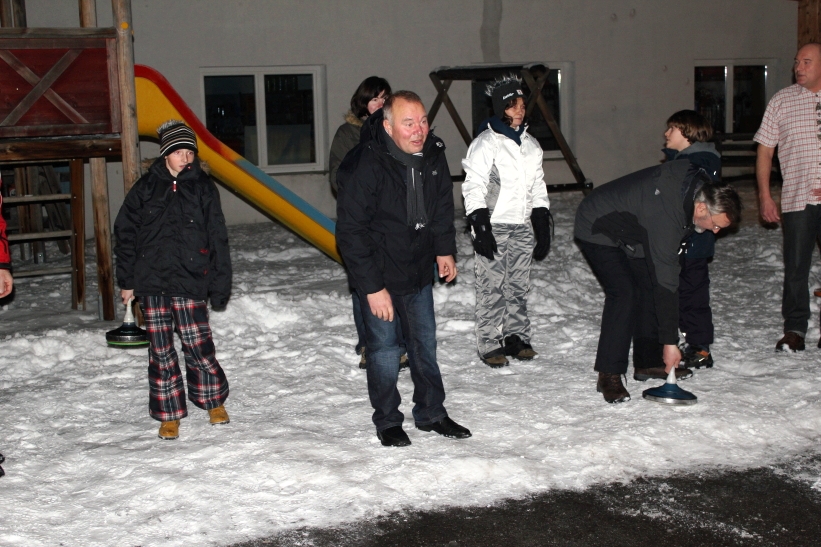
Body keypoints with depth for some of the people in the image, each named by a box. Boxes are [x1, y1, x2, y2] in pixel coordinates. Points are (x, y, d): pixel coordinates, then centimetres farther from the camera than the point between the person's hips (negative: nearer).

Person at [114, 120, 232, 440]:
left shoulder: (203, 188, 5)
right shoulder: (147, 187, 5)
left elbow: (217, 240, 6)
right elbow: (125, 233, 9)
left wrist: (220, 286, 2)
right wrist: (126, 281, 6)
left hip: (190, 281, -1)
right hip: (152, 281, 1)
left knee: (198, 345, -4)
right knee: (161, 350, 4)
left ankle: (214, 401, 21)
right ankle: (169, 415, 16)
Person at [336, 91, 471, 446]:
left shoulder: (433, 155, -6)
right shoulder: (364, 166, -24)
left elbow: (442, 208, 13)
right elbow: (351, 233, -21)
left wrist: (445, 250, 2)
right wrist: (372, 287, -22)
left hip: (419, 271, 6)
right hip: (378, 274, -6)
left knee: (425, 342, 15)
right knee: (384, 349, 4)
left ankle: (431, 413, 30)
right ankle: (387, 421, 22)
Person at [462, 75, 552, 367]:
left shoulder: (531, 144, 14)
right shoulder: (486, 143, -6)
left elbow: (538, 187, 20)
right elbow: (473, 187, -10)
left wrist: (542, 224, 15)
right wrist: (480, 227, -16)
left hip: (522, 226, 6)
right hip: (493, 226, -6)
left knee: (519, 285, 9)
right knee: (492, 286, -5)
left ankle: (516, 337, 20)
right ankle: (490, 345, 0)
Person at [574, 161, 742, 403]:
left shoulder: (698, 183, -12)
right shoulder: (666, 217, -37)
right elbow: (665, 281, -33)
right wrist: (670, 341, -28)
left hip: (627, 228, 10)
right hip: (596, 231, -9)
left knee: (648, 285, 4)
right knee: (624, 292, -21)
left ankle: (648, 362, 13)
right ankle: (609, 375, -15)